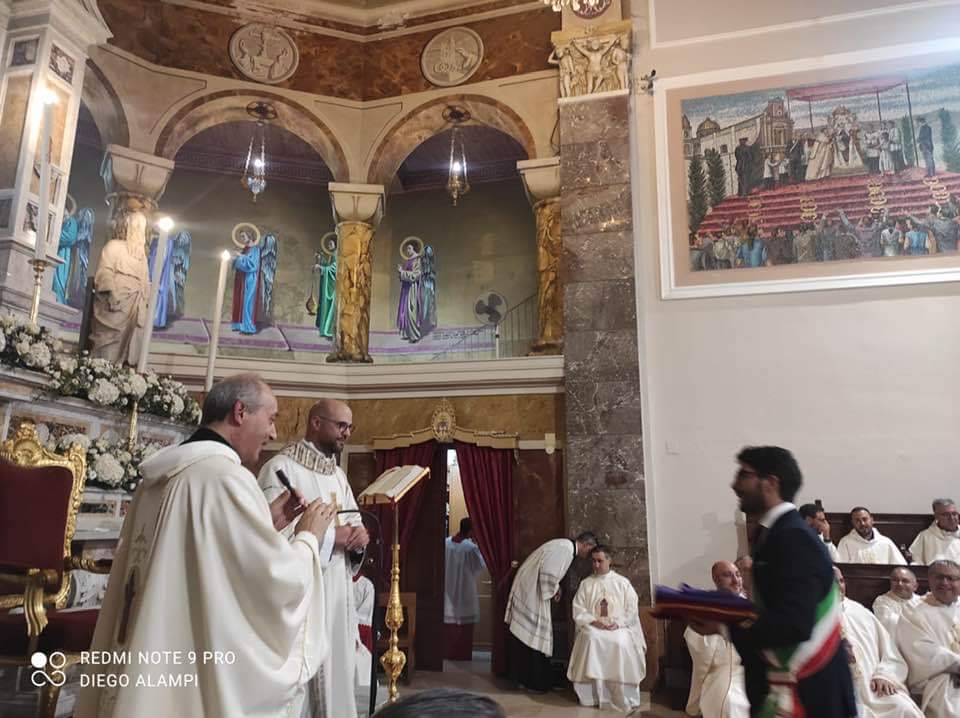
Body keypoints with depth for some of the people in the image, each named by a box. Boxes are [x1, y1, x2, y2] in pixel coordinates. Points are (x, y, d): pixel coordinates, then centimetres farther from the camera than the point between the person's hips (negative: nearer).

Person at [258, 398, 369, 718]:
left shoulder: (338, 473, 16)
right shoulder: (281, 468, -11)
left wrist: (359, 533, -5)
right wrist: (331, 535, -17)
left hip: (337, 591, 8)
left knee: (336, 671, 14)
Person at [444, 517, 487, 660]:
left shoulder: (446, 543, -5)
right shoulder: (470, 547, -19)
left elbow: (441, 564, 6)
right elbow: (481, 566, -6)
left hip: (448, 590, 5)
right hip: (464, 591, -4)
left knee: (448, 623, 14)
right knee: (464, 625, 6)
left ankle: (447, 652, 21)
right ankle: (462, 654, 10)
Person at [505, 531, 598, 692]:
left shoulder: (565, 546, 13)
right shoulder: (566, 549, -18)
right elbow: (548, 572, -25)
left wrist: (555, 587, 10)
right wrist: (553, 591, -10)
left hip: (530, 590, 10)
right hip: (531, 592, -10)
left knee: (527, 635, 13)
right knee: (534, 636, -2)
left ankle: (524, 677, 20)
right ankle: (535, 681, 5)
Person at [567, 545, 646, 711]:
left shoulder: (622, 582, 10)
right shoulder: (586, 584, 14)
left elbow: (632, 609, 3)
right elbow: (578, 610, 6)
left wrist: (618, 623, -14)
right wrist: (593, 621, -12)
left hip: (619, 627, -1)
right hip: (593, 627, 1)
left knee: (621, 642, -35)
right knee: (591, 639, -34)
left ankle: (623, 696, -22)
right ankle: (593, 693, -26)